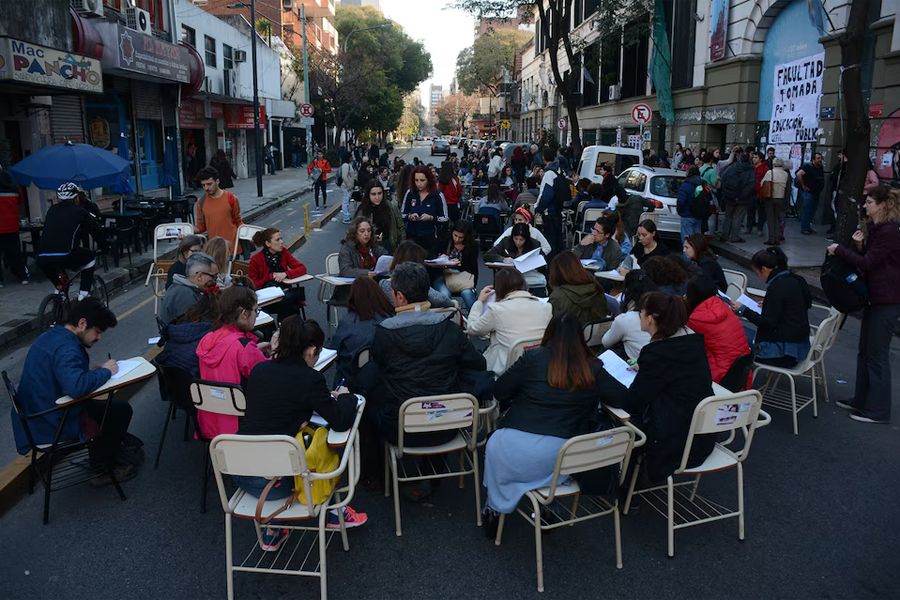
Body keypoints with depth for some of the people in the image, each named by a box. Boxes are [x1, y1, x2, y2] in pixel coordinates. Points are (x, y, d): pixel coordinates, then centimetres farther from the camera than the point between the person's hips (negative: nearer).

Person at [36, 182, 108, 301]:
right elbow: (97, 230, 20)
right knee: (89, 256, 24)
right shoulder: (80, 212, 12)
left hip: (42, 259, 5)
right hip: (65, 256, -5)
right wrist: (105, 248, 37)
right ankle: (83, 293, 17)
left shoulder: (52, 210, 24)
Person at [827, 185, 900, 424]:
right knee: (865, 352, 16)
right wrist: (860, 245, -5)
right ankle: (861, 400, 27)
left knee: (877, 355, -2)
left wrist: (839, 249, -13)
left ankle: (878, 410, 7)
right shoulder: (876, 227, 12)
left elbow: (868, 263, -20)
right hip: (875, 297, 10)